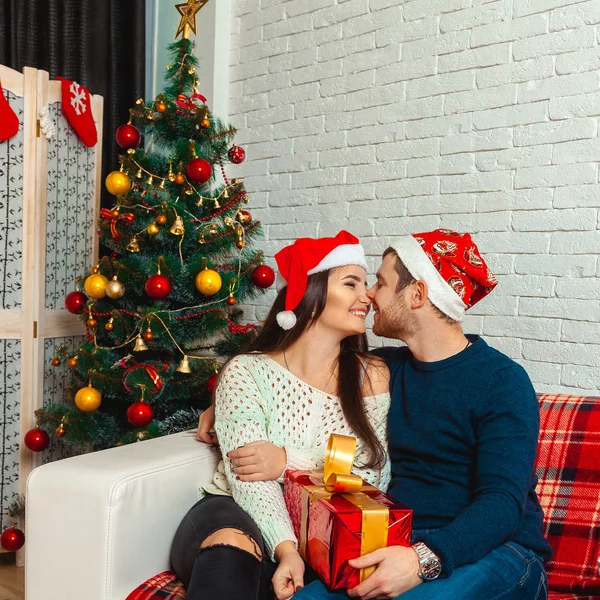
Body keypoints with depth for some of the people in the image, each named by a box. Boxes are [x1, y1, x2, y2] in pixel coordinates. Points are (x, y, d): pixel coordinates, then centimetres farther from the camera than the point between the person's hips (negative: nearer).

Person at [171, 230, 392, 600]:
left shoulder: (372, 375, 2)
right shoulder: (246, 372, -6)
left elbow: (375, 475, -5)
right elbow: (248, 478, -15)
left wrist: (289, 461, -17)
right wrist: (285, 548, -31)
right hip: (237, 516, -3)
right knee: (231, 547, -39)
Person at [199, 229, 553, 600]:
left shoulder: (503, 381, -8)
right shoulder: (385, 368, 12)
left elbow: (502, 500, -18)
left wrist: (427, 559, -34)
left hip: (495, 551, -3)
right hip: (400, 547, 4)